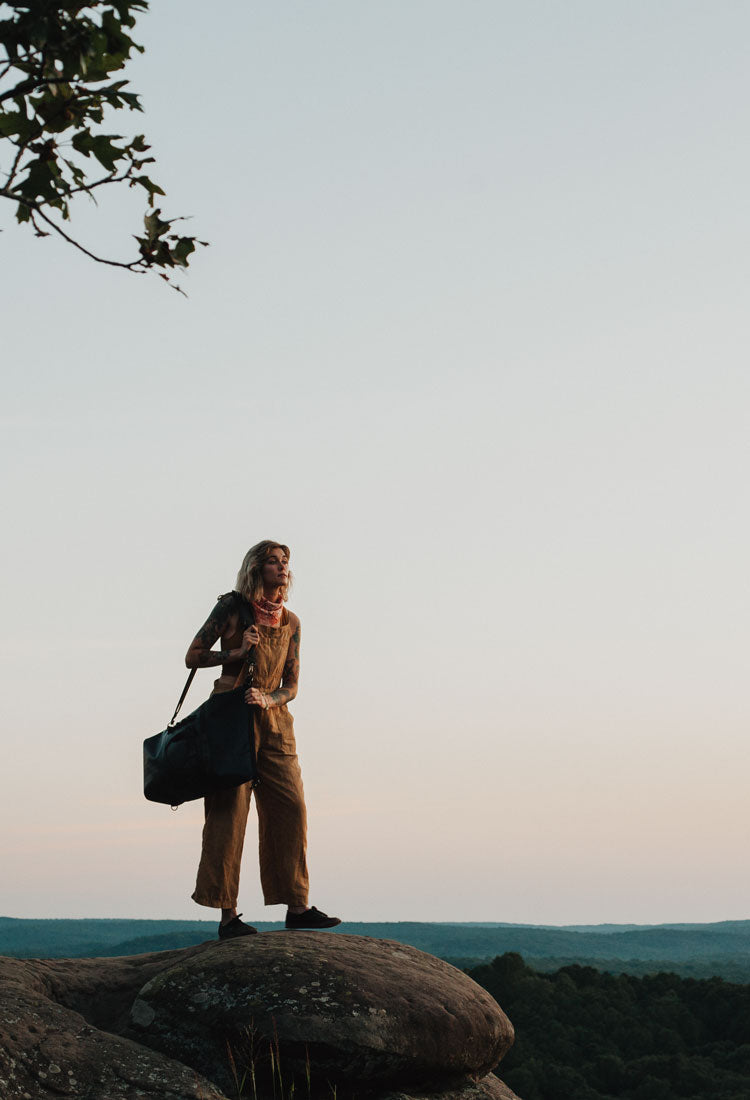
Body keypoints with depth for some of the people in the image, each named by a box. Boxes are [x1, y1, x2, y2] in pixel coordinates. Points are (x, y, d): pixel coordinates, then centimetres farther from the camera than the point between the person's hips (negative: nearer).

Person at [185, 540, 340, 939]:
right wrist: (236, 653, -14)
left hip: (273, 719, 5)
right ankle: (228, 916, -4)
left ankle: (297, 906, 3)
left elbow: (291, 685, 11)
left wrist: (268, 699, -10)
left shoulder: (290, 622, 11)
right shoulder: (231, 607, -2)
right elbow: (192, 656, 0)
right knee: (229, 811, -6)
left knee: (291, 807, -2)